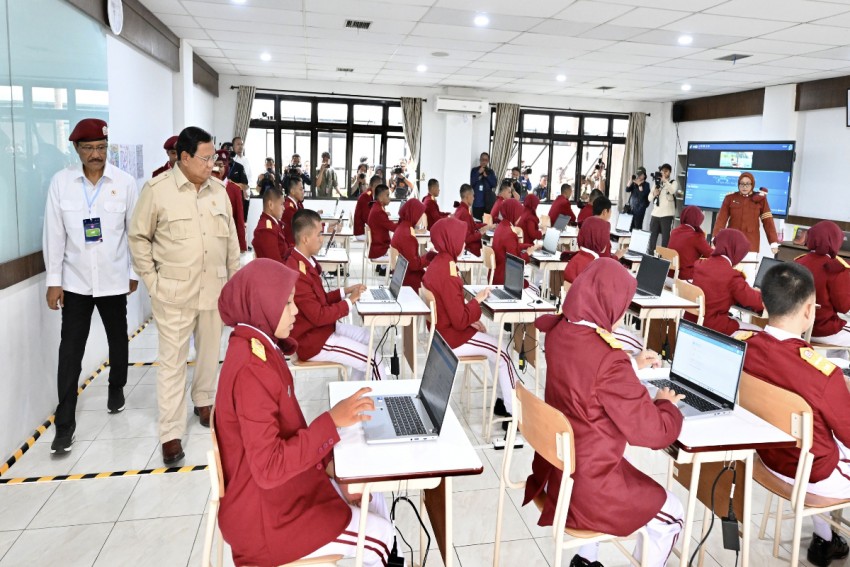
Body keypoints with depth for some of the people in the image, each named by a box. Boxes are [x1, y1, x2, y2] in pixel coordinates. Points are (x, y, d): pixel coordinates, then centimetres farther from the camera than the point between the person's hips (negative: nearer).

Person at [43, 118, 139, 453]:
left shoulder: (124, 183, -6)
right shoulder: (60, 182, -5)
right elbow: (54, 234, -2)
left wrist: (135, 271, 5)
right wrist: (53, 280, -3)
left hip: (113, 279, 0)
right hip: (75, 281, 0)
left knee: (118, 340, 17)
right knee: (70, 350, 0)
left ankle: (116, 389, 43)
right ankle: (64, 424, 8)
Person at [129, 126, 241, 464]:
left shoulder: (218, 190, 5)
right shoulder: (157, 189, -8)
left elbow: (231, 237, 11)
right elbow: (139, 238, -2)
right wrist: (152, 281, -6)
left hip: (214, 289, 4)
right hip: (174, 292, -4)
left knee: (210, 351, 17)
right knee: (172, 360, 2)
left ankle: (203, 401, 40)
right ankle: (171, 433, 10)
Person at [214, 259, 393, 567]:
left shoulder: (260, 350, 3)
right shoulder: (251, 368, -28)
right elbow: (269, 468, -30)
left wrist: (330, 461, -1)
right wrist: (332, 420, -30)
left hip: (282, 489, 9)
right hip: (266, 515, -9)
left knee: (372, 497, 14)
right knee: (378, 533, 0)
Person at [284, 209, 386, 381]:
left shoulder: (306, 261, 4)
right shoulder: (297, 272, -28)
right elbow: (318, 316, -26)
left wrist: (345, 291, 1)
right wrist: (350, 301, -15)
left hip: (322, 328, 10)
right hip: (312, 339, -10)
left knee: (368, 337, 18)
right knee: (375, 360, -10)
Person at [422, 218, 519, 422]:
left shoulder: (437, 263, 2)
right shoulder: (447, 272, -28)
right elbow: (459, 320, -26)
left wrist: (470, 320, 3)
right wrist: (477, 300, -13)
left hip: (443, 331, 9)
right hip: (451, 338, -9)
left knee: (498, 349, 14)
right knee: (503, 354, -1)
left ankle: (505, 401, 19)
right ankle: (514, 413, 8)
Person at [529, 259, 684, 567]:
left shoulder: (559, 333, -6)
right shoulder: (609, 360, -31)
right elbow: (655, 432, -22)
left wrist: (631, 367, 20)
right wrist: (666, 403, -2)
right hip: (585, 486, -8)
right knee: (671, 512, 16)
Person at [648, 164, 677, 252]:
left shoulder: (673, 182, 3)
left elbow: (673, 191, -20)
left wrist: (665, 180, -21)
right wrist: (654, 194, -7)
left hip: (667, 214, -4)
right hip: (655, 213, 5)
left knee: (665, 237, -4)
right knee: (652, 235, 7)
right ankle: (650, 254, 15)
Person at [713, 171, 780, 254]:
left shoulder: (760, 199, 3)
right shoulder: (730, 198, 3)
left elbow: (768, 221, -1)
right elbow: (721, 219, -4)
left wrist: (774, 242, -6)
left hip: (751, 242, 0)